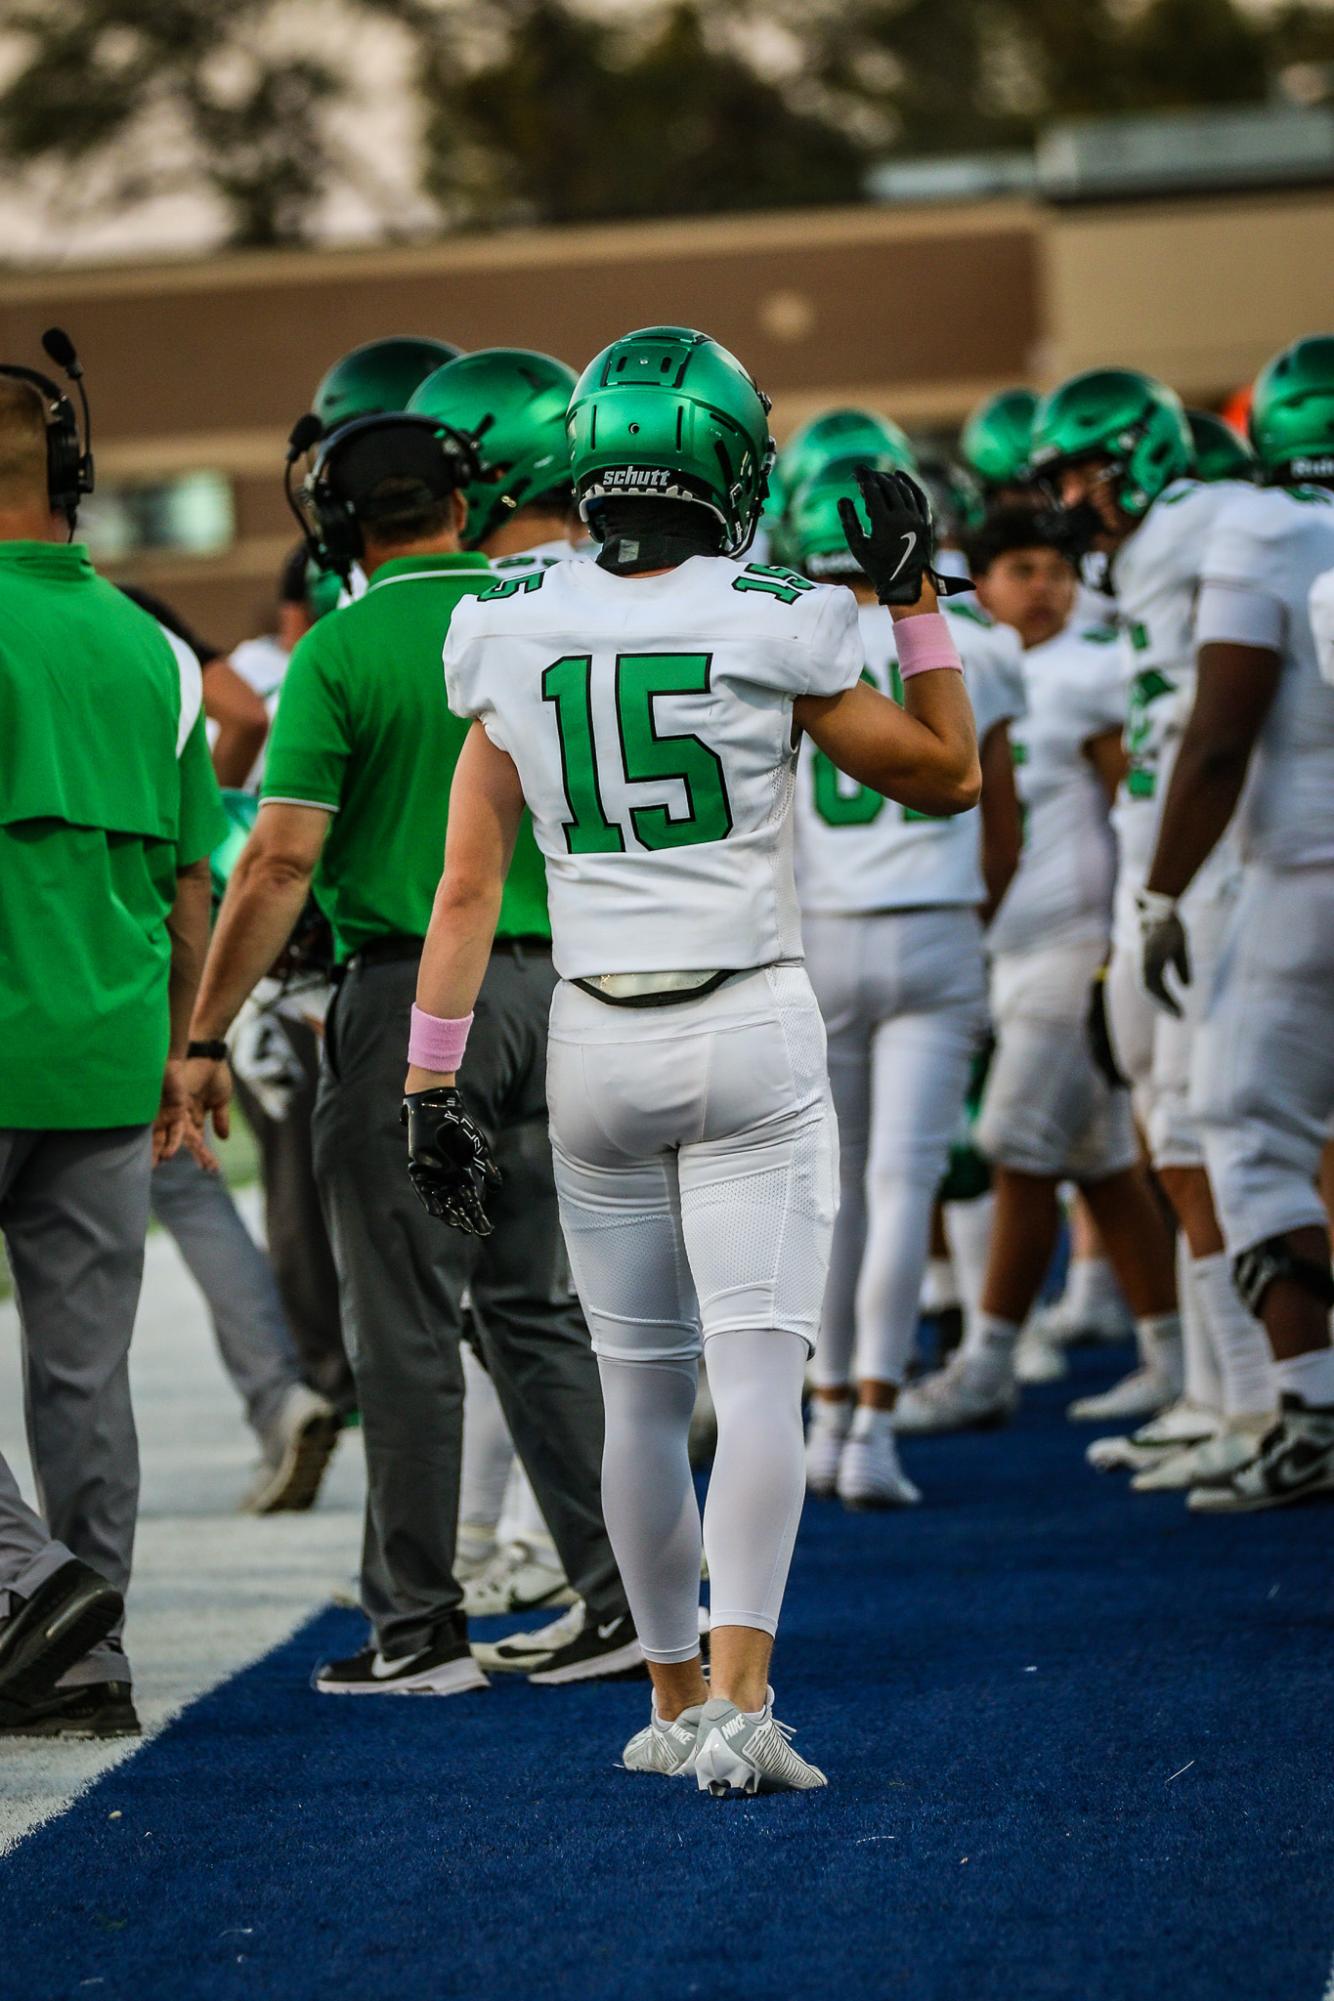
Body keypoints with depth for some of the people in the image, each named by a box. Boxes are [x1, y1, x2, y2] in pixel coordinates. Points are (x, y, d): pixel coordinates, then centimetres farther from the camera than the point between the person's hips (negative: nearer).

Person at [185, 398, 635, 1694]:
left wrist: (202, 1037, -9)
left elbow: (281, 860, -14)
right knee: (534, 1305, 13)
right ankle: (619, 1594, 11)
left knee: (408, 1323, 1)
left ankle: (418, 1625, 6)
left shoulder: (342, 650, -8)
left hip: (409, 992, -5)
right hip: (548, 985, 5)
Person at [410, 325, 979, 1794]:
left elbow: (468, 883, 2)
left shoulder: (514, 636, 1)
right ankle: (738, 1700, -16)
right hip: (751, 1032, -3)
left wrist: (434, 1081, 6)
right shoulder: (777, 628, -8)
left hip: (595, 1041, 3)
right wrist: (915, 594, 10)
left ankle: (673, 1700, 21)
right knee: (760, 1380, -5)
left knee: (642, 1393, 12)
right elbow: (946, 777, 7)